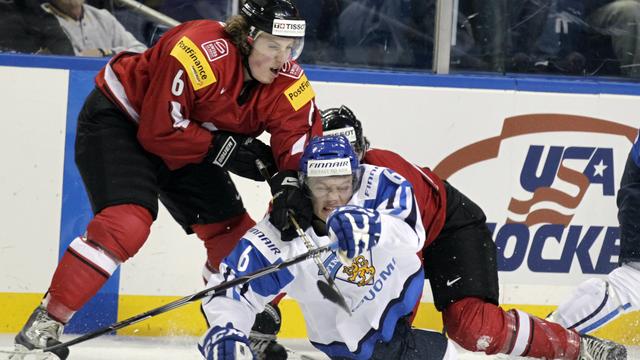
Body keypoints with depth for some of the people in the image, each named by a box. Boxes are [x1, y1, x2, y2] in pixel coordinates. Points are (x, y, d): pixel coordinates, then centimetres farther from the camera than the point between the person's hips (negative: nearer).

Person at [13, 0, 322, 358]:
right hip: (119, 119, -7)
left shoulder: (288, 82, -16)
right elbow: (159, 131, -31)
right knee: (128, 221, -26)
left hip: (186, 139, 7)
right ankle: (46, 322, -21)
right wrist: (225, 148, -27)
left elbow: (301, 140, -16)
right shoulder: (202, 50, -35)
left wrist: (291, 183, -36)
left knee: (232, 229, 5)